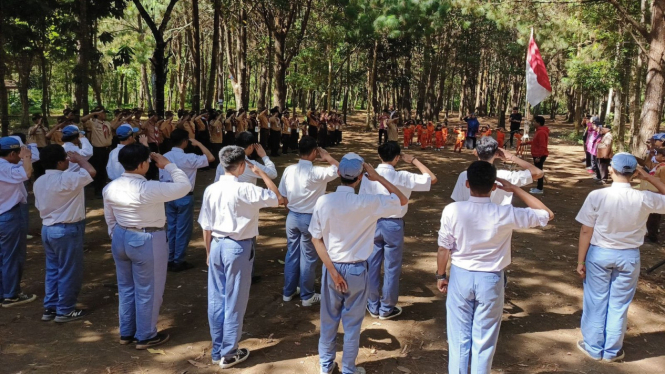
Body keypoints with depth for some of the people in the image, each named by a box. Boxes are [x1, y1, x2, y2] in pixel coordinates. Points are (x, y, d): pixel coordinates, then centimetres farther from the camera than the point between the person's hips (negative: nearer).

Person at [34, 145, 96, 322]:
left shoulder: (39, 181, 5)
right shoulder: (66, 179, -23)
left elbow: (39, 206, 14)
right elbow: (91, 171, -27)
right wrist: (78, 157, -10)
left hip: (47, 229, 9)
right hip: (67, 230, -9)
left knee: (52, 269, 18)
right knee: (69, 272, 5)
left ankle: (50, 308, 26)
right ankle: (65, 311, 14)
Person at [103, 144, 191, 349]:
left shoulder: (110, 187, -2)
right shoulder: (148, 189, -24)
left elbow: (110, 218, 9)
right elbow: (184, 186, -19)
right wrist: (168, 165, -8)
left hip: (121, 238, 7)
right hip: (147, 241, -7)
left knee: (126, 288, 21)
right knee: (147, 290, 9)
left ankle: (126, 333, 35)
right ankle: (145, 336, 23)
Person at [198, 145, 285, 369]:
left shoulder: (210, 190, -1)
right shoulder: (245, 190, -17)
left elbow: (206, 227, 5)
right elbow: (278, 199, -9)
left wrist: (209, 252, 17)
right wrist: (260, 172, -4)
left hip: (217, 245, 6)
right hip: (239, 247, -5)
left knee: (216, 299, 14)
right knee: (234, 302, 7)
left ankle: (216, 351, 28)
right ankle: (228, 354, 19)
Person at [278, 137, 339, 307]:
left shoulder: (289, 170, -5)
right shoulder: (317, 173, -21)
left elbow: (282, 197, 4)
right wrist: (327, 156, -4)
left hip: (292, 216, 5)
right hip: (310, 218, -5)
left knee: (292, 254, 17)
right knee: (308, 257, 8)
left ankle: (288, 292, 30)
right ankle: (307, 296, 21)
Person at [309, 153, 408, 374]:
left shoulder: (323, 201, -12)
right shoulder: (369, 203, -19)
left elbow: (316, 239, -9)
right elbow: (402, 200, -4)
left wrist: (332, 271, -7)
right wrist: (378, 177, -6)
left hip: (331, 266, 2)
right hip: (356, 269, -2)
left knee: (329, 319, 19)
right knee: (352, 323, 14)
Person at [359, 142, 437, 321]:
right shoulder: (402, 177, -16)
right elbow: (432, 179, -8)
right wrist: (413, 160, -2)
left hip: (372, 224, 3)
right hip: (393, 225, -3)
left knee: (372, 266, 14)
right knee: (392, 268, 11)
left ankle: (373, 306, 26)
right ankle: (387, 309, 21)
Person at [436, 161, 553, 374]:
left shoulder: (452, 210, -16)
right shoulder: (506, 214, -16)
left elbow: (444, 248, -6)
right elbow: (547, 215, -2)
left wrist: (441, 275, 10)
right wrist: (515, 189, -1)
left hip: (461, 276, 1)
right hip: (491, 280, 0)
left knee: (459, 337, 15)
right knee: (484, 340, 14)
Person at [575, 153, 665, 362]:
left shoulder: (597, 196, -16)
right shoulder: (644, 199, -14)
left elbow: (586, 231, -12)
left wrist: (580, 261, -2)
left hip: (599, 254, -1)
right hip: (629, 256, 1)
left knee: (595, 302, 13)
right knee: (619, 305, 15)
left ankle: (594, 347, 26)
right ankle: (612, 351, 28)